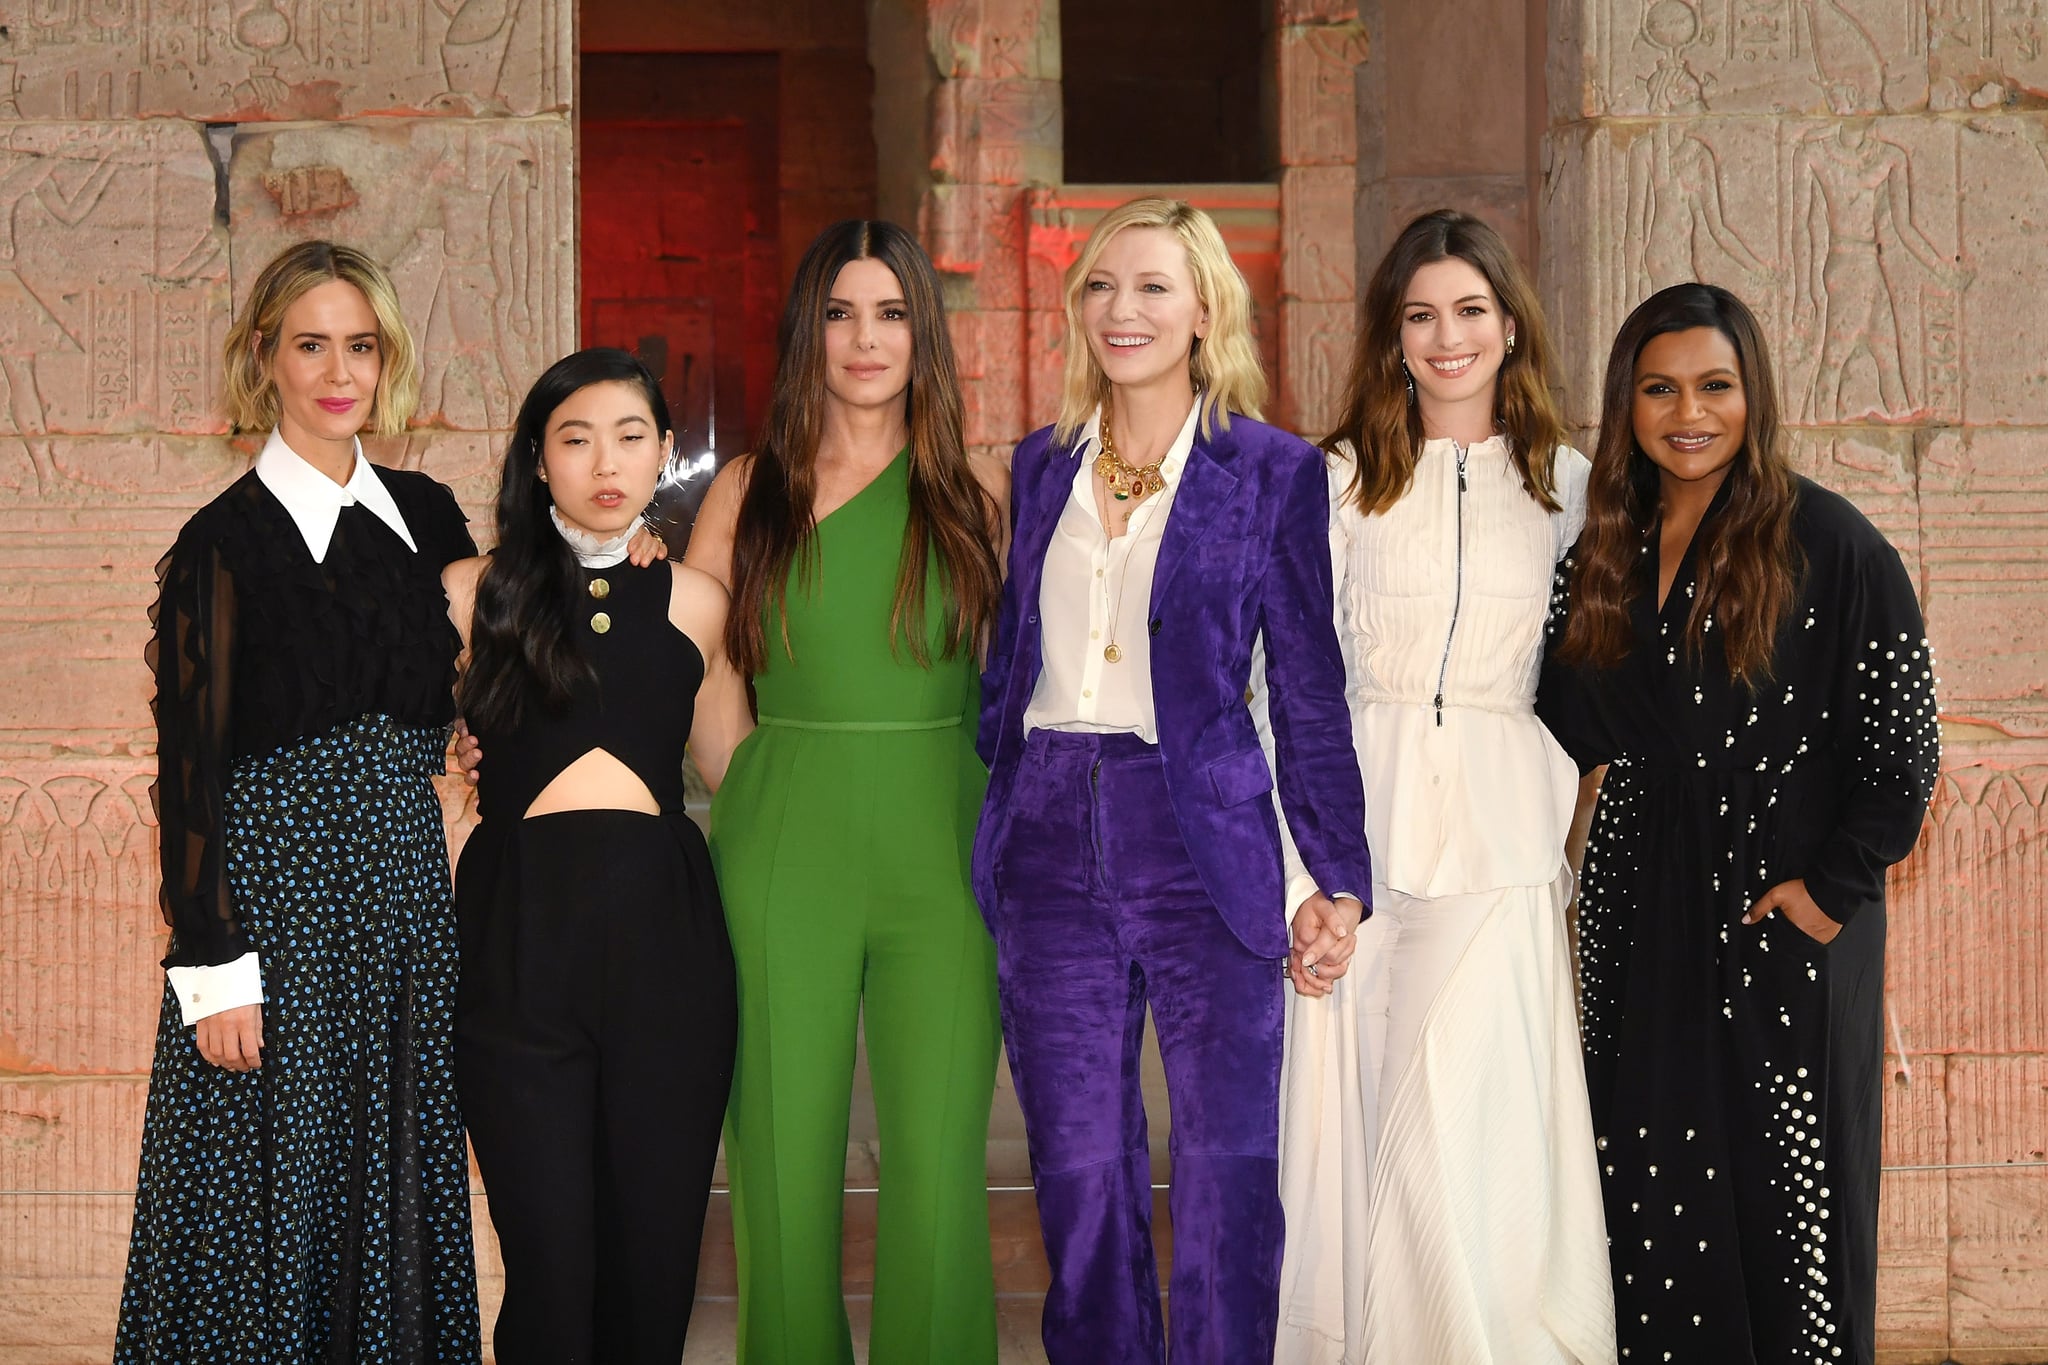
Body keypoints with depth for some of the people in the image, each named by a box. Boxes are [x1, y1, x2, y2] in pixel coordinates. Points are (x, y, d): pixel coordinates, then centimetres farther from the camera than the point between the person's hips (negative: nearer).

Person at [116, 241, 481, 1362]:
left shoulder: (427, 515, 9)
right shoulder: (228, 540, -7)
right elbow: (188, 767, -8)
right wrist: (212, 967, -13)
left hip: (403, 880, 5)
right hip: (275, 881, -5)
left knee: (398, 1176, 10)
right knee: (270, 1195, -1)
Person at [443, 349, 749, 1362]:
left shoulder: (693, 603, 12)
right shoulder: (475, 594, 6)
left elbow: (735, 773, 21)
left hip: (664, 934, 2)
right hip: (518, 935, -2)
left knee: (655, 1249, 3)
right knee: (549, 1257, -3)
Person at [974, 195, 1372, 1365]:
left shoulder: (1275, 471, 1)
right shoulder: (1040, 468, 12)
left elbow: (1310, 690, 1)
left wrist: (1340, 879, -2)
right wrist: (982, 838, 12)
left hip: (1203, 842, -3)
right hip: (1049, 844, 3)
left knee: (1229, 1169, -3)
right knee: (1080, 1171, 7)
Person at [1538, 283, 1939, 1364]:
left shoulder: (1828, 543, -10)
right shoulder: (1610, 551, 8)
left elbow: (1903, 745, -10)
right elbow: (1579, 729, 11)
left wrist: (1835, 886, -12)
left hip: (1784, 920, -5)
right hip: (1641, 911, 5)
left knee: (1788, 1185, 3)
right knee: (1646, 1187, 9)